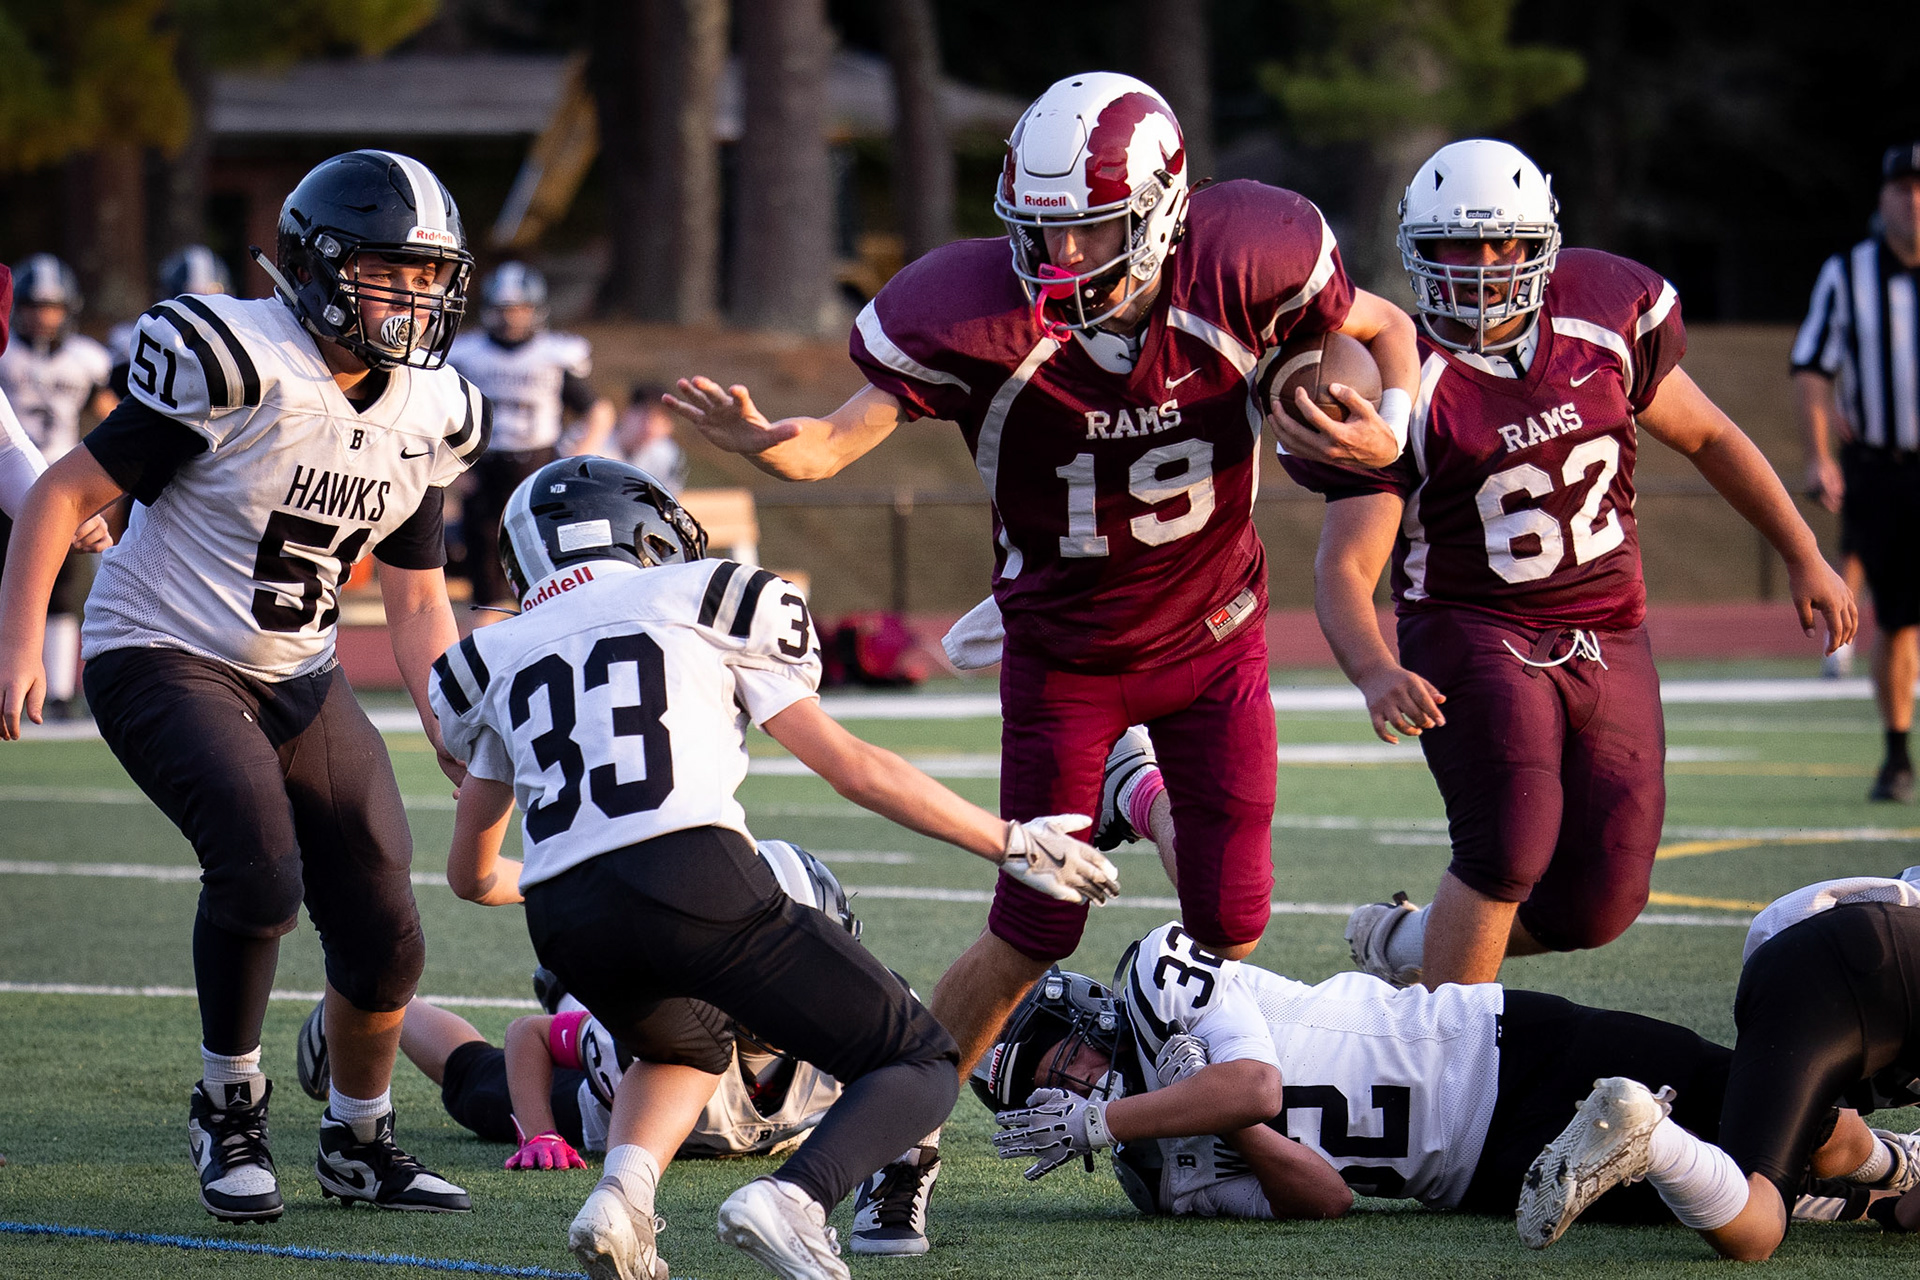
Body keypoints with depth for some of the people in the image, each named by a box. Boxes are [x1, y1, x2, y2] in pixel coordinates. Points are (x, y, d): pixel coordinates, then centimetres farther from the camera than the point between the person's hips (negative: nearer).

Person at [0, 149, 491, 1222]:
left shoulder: (426, 417, 2)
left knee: (386, 939, 1)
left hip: (299, 680, 7)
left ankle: (360, 1142, 26)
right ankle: (230, 1110, -5)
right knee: (259, 862, -28)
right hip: (165, 661, -6)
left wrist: (459, 743, 3)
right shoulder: (237, 368, -18)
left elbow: (419, 603, 13)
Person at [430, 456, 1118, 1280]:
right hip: (695, 878, -4)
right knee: (921, 1067, 8)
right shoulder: (705, 600, 18)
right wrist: (1010, 843, 22)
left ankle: (622, 1191, 5)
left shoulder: (494, 661, 26)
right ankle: (793, 1199, -22)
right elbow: (848, 765, 14)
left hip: (565, 925, 4)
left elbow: (472, 876, 34)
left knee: (684, 1047, 36)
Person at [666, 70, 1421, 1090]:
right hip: (1066, 651, -2)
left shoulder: (1238, 268, -21)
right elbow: (839, 439, -23)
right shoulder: (981, 316, -25)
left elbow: (1385, 329, -2)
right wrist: (760, 441, -46)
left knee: (1230, 926, 3)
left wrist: (1388, 433, -22)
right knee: (1036, 933, -4)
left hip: (1214, 637, 2)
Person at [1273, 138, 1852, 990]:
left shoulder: (1605, 319, -1)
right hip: (1474, 634, -4)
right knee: (1512, 839, -28)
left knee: (1597, 907, -2)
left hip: (1606, 639, 4)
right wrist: (1375, 674, -37)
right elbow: (1345, 566, -17)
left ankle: (1402, 944, 23)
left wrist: (1805, 559, 16)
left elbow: (1706, 436, 14)